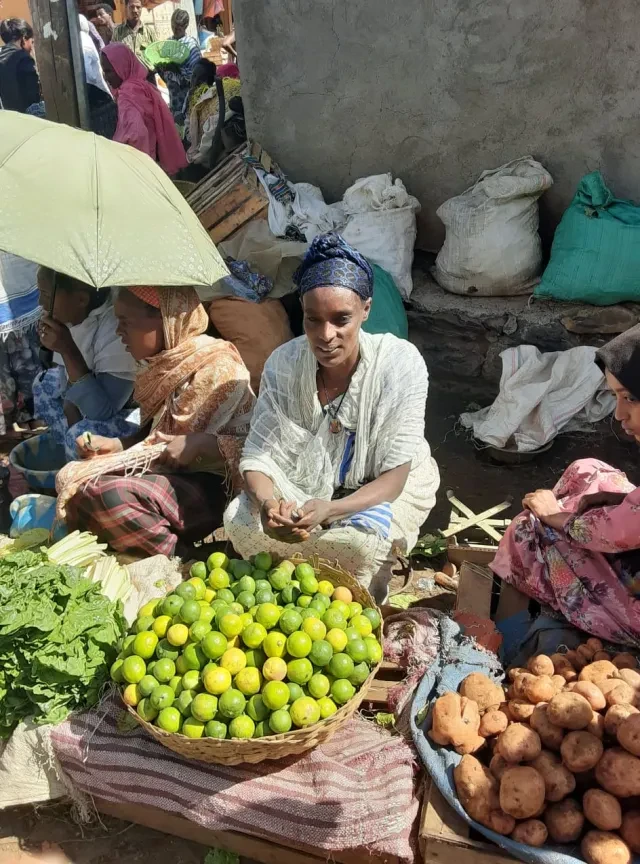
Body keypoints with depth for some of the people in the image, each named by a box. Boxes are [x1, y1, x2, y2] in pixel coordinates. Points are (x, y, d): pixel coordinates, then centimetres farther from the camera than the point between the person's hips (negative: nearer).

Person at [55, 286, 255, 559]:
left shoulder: (219, 367, -14)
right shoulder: (163, 367, 11)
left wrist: (199, 446, -27)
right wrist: (115, 445, 6)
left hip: (211, 486, -9)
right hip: (167, 473, 9)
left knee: (107, 493, -29)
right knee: (71, 477, 1)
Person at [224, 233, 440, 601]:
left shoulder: (401, 363, -26)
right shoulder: (284, 363, -18)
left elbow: (394, 475, -25)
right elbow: (259, 453, -15)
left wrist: (329, 509, -43)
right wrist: (269, 503, -39)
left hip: (380, 487, -2)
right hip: (306, 482, 3)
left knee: (360, 539, -34)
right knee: (240, 518, -22)